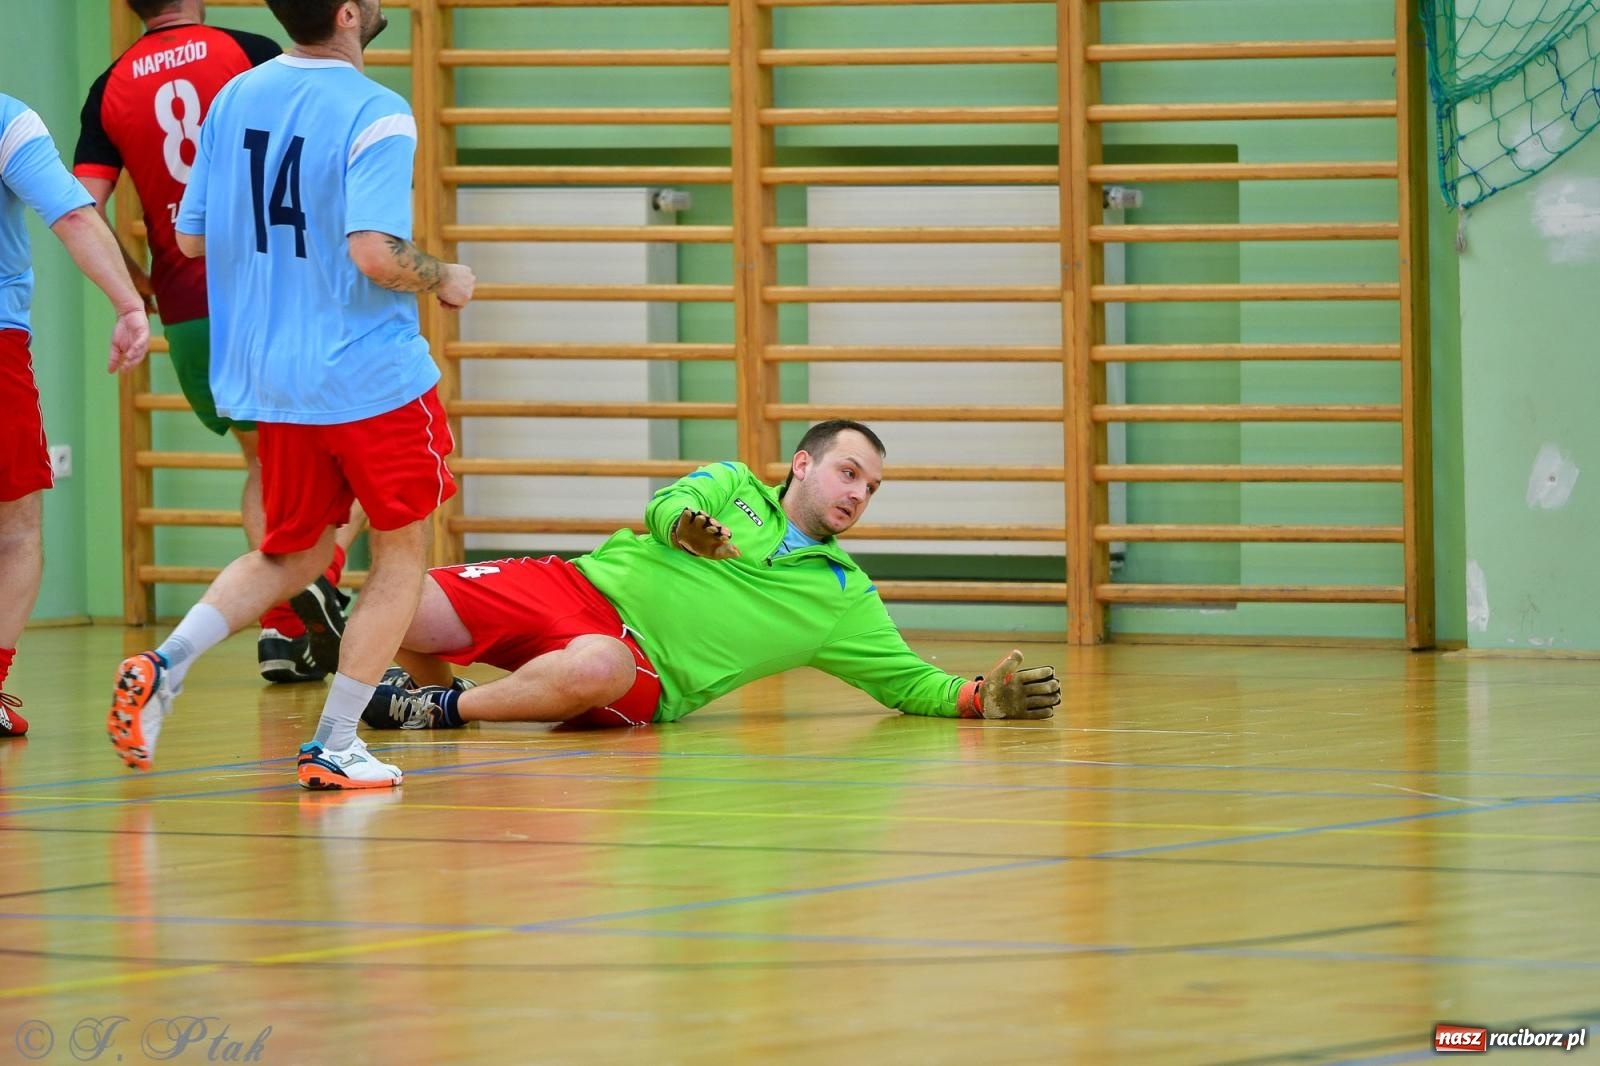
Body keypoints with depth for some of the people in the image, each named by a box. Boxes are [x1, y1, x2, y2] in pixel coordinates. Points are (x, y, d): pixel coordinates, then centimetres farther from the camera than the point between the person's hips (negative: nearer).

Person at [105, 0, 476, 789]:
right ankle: (334, 747, 8)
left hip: (270, 382, 6)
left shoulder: (235, 98, 4)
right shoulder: (375, 117, -16)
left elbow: (191, 237, 9)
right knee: (401, 552, 12)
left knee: (290, 556, 21)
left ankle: (163, 667, -1)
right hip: (371, 375, -6)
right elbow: (375, 254, -25)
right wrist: (443, 280, -6)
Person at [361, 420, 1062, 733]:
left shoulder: (845, 598, 17)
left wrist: (982, 697, -2)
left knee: (599, 668, -42)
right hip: (575, 585, 1)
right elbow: (665, 509, -2)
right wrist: (685, 524, -27)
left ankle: (448, 708, -20)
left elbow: (911, 683, 18)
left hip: (637, 668, -1)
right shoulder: (734, 486, 17)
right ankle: (424, 687, 14)